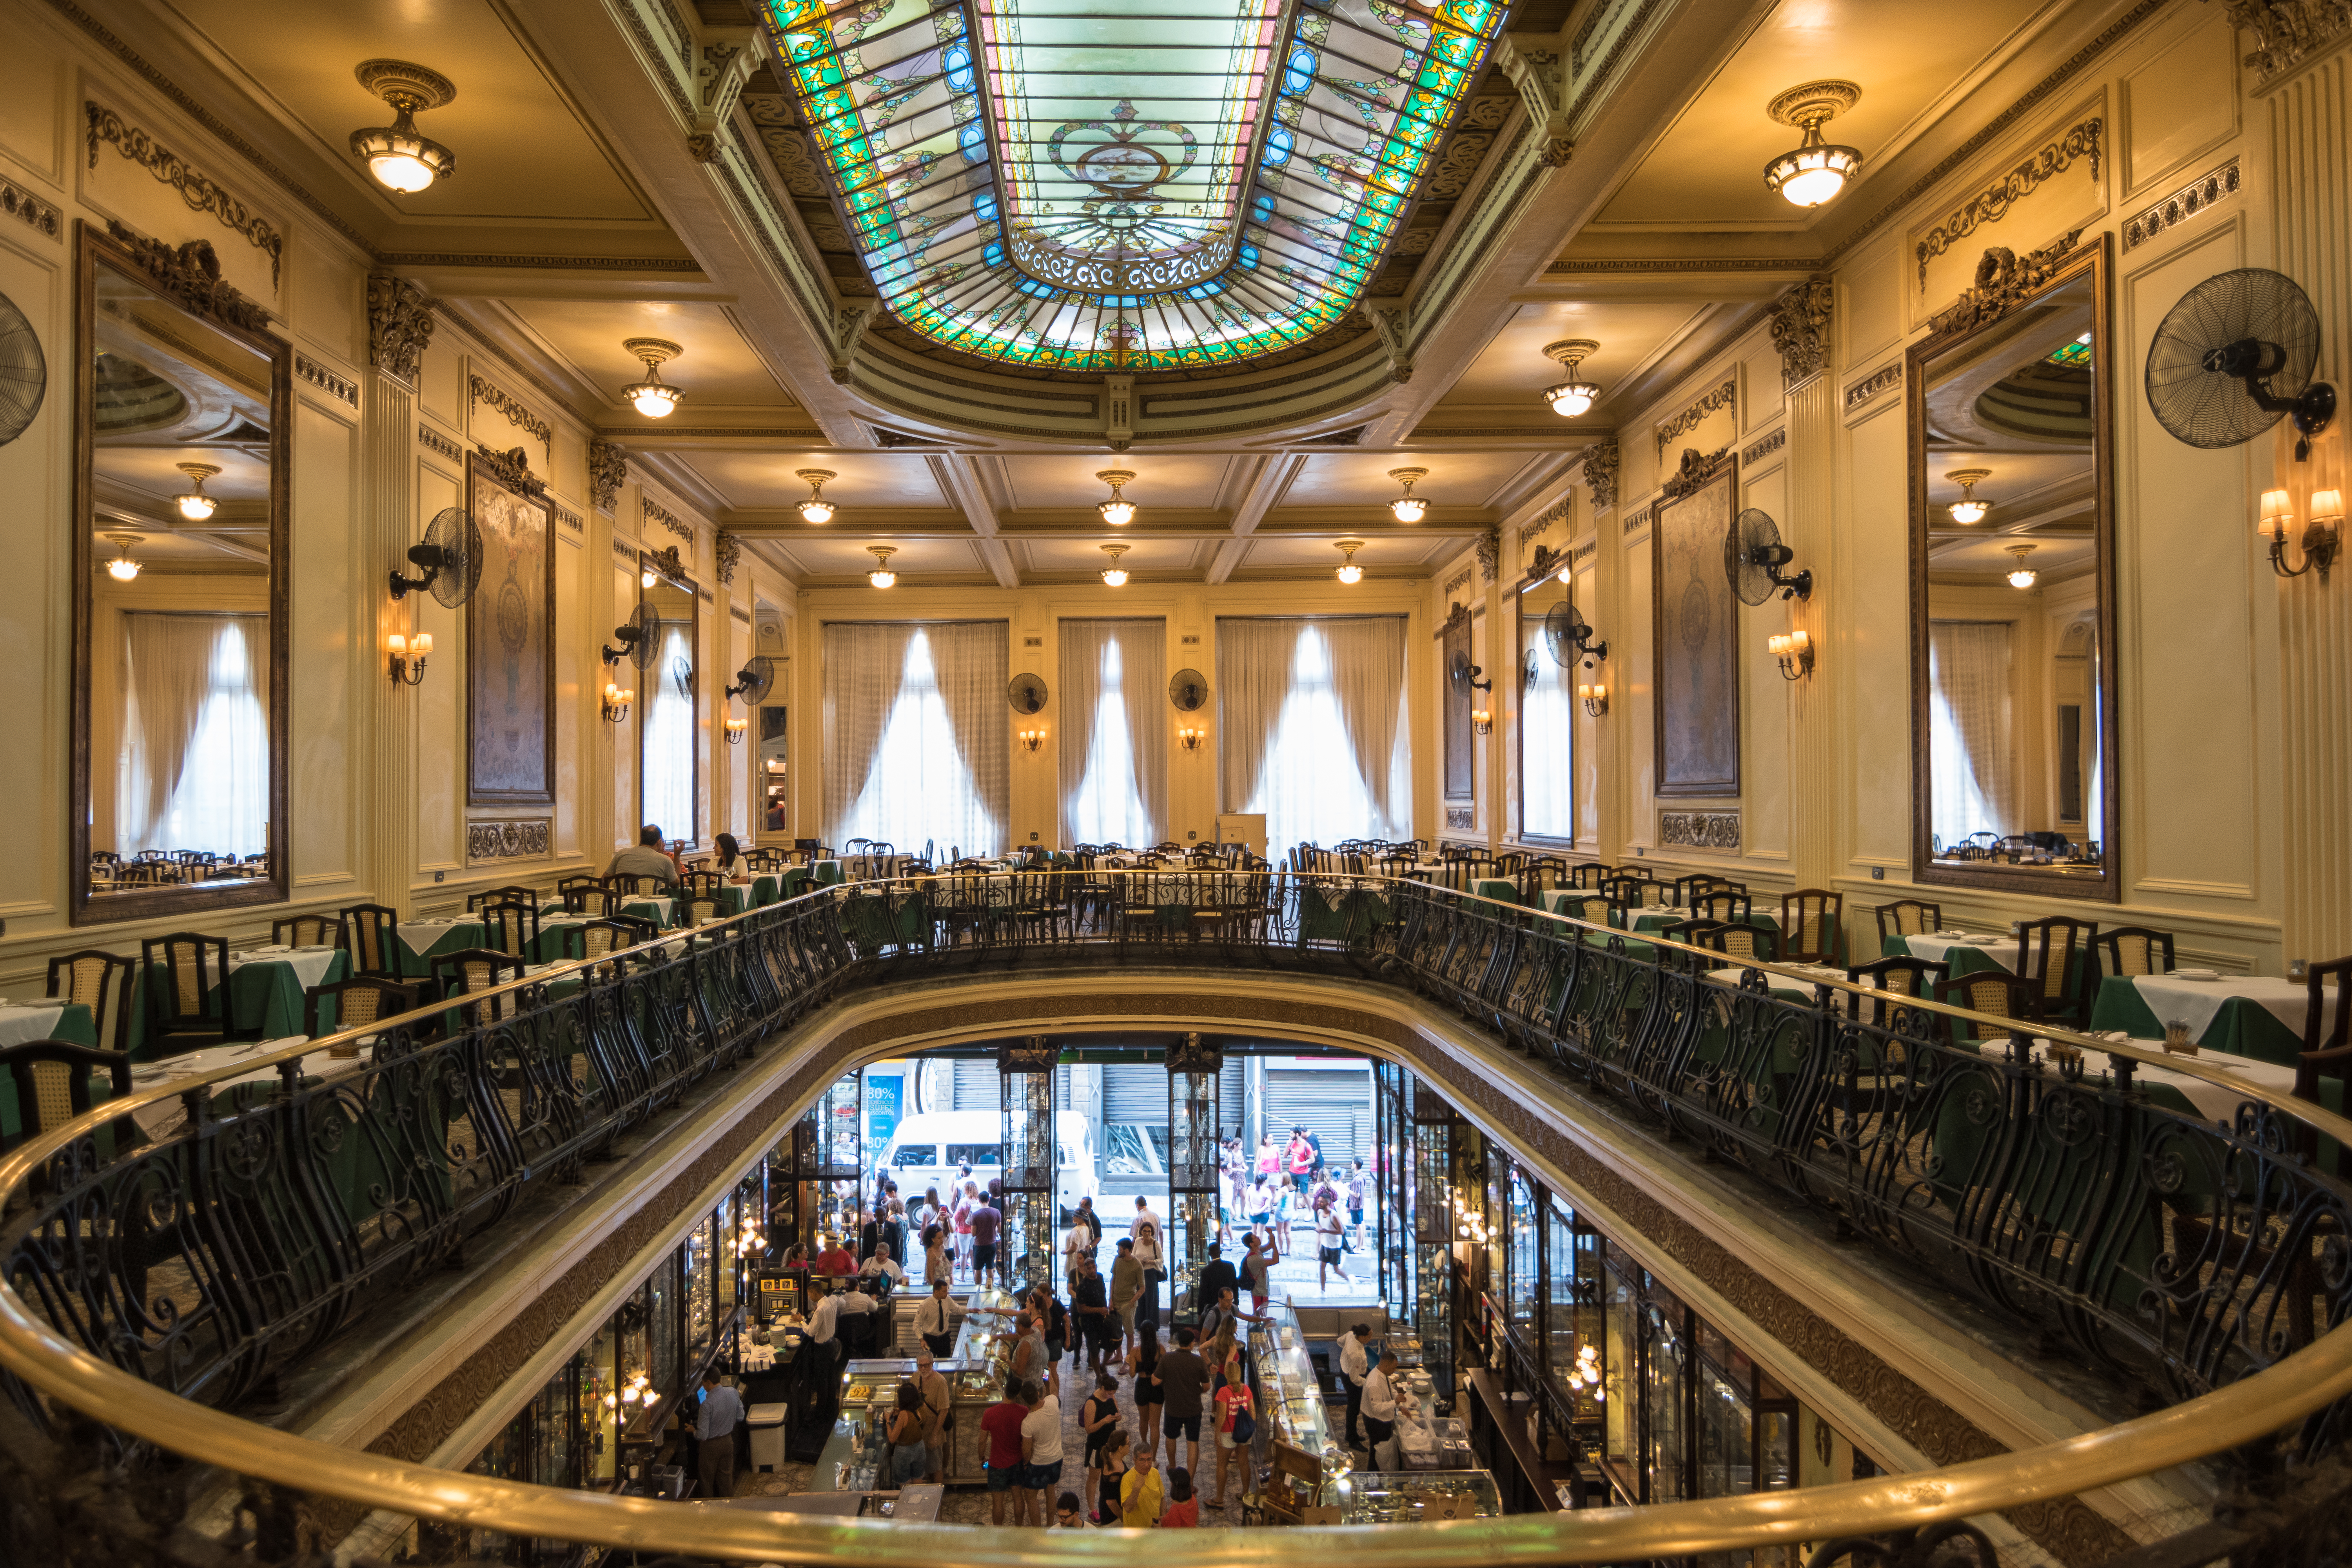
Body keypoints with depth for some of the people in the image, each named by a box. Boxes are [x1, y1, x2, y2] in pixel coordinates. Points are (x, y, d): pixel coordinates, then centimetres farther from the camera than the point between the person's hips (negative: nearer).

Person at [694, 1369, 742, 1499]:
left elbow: (702, 1435, -23)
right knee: (726, 1475, 22)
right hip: (728, 1442, 6)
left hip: (711, 1446, -5)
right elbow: (740, 1417, 2)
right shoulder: (733, 1393, -12)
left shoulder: (707, 1404, -30)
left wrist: (693, 1431, -4)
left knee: (707, 1479, 17)